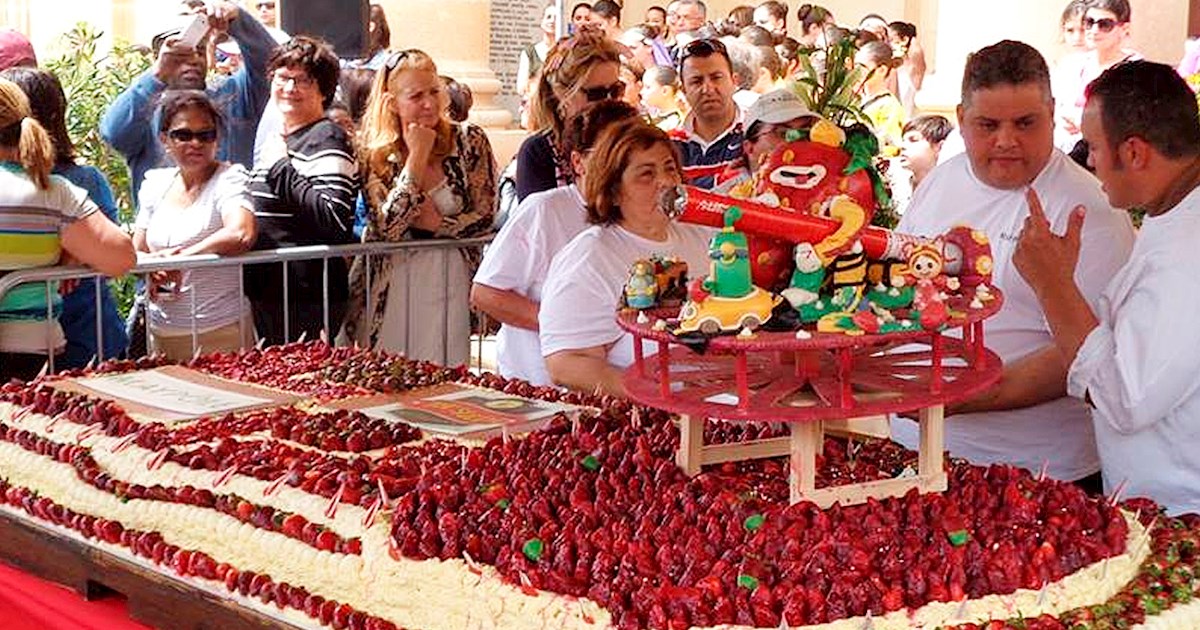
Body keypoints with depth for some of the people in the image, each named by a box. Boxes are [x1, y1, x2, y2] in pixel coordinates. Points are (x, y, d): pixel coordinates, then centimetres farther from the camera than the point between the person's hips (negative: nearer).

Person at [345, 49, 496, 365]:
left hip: (450, 279, 0)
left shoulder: (470, 141, -2)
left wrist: (436, 224, -13)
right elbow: (388, 226, -14)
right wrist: (418, 155, -13)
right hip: (390, 285, 0)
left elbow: (484, 218, -1)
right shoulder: (375, 153, -2)